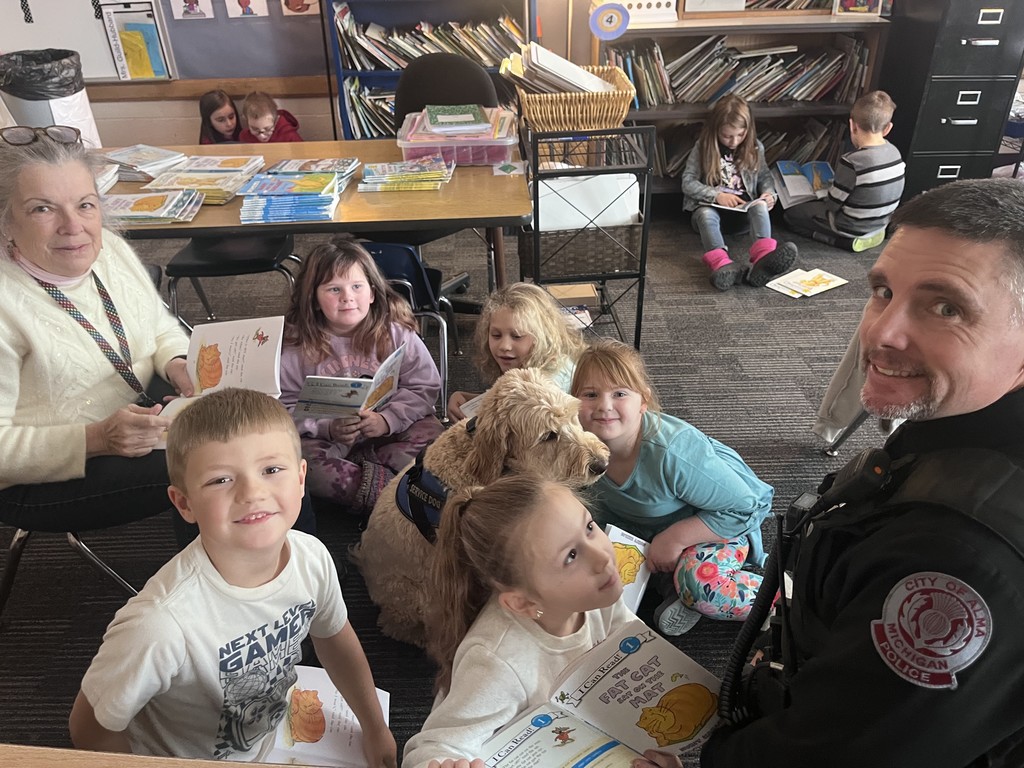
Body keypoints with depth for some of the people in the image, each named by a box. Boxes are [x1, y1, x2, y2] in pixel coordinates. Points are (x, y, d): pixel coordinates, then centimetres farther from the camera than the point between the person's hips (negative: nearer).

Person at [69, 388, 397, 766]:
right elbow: (91, 729, -21)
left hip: (271, 736, 4)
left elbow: (335, 639, -2)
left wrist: (376, 729, 7)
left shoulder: (313, 557, -22)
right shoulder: (161, 623, -39)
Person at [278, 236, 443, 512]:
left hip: (390, 431, 1)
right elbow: (287, 405, -4)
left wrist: (387, 419, -18)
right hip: (329, 440, 0)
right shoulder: (296, 344, -4)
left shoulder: (397, 332, -4)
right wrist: (327, 428, -21)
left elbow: (425, 387, -3)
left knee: (430, 431, -24)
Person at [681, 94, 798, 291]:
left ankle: (763, 258, -60)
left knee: (761, 206, -32)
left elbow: (764, 176, 15)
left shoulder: (754, 148, 5)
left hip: (744, 205, 2)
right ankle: (722, 264, -64)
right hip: (711, 205, -2)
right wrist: (716, 195, -19)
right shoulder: (702, 148, -3)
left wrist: (769, 193, -8)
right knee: (705, 215, -37)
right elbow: (688, 182, -6)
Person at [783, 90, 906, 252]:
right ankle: (872, 234, 14)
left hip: (852, 227, -8)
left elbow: (833, 204, -19)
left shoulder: (852, 162, -29)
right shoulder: (895, 152, -7)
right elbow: (874, 190, 7)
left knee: (790, 214, 6)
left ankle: (848, 241, -4)